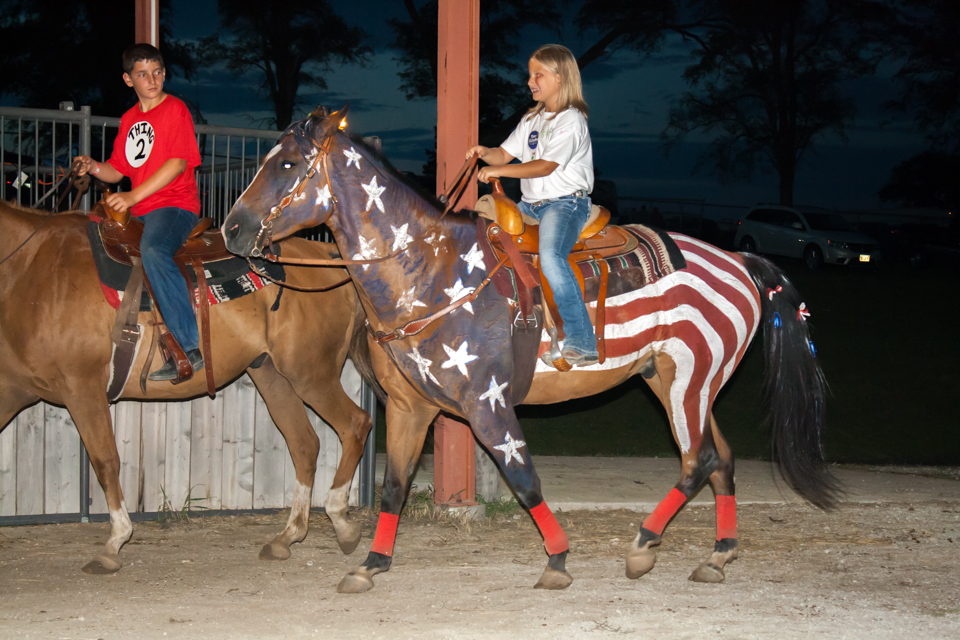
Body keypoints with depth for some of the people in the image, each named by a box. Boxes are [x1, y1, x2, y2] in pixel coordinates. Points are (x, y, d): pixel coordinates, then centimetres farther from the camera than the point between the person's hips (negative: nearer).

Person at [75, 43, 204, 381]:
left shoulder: (175, 109, -3)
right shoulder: (129, 119, 19)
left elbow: (179, 162, -14)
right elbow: (118, 169, 21)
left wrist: (134, 196, -20)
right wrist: (94, 167, -2)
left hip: (175, 204, -9)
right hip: (139, 212, 9)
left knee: (153, 250, -37)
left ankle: (190, 349, -40)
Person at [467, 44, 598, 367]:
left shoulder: (570, 121, -11)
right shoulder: (532, 120, 17)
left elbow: (546, 166, -20)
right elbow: (506, 153, 17)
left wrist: (500, 170, -23)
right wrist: (485, 153, -6)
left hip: (565, 202, -9)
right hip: (530, 204, 9)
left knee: (551, 257, -34)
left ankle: (582, 343, -33)